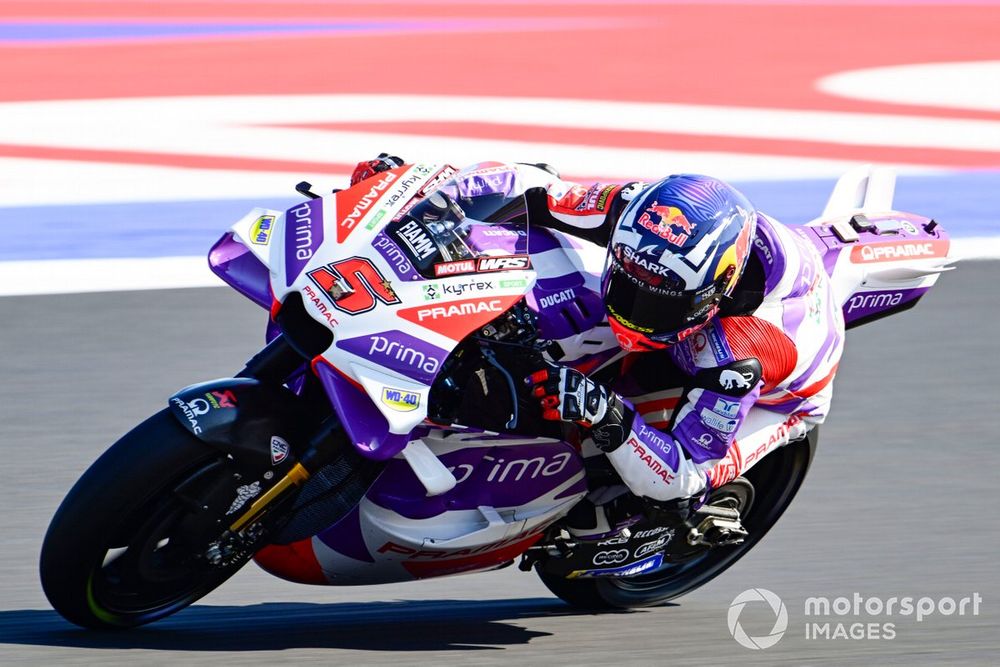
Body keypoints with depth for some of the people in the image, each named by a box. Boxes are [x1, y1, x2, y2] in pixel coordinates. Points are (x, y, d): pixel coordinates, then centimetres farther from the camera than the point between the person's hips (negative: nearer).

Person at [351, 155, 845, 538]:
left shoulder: (735, 350, -46)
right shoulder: (643, 209, -34)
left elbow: (679, 477, -42)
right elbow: (543, 191, -20)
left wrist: (606, 415, -59)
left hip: (779, 387, -6)